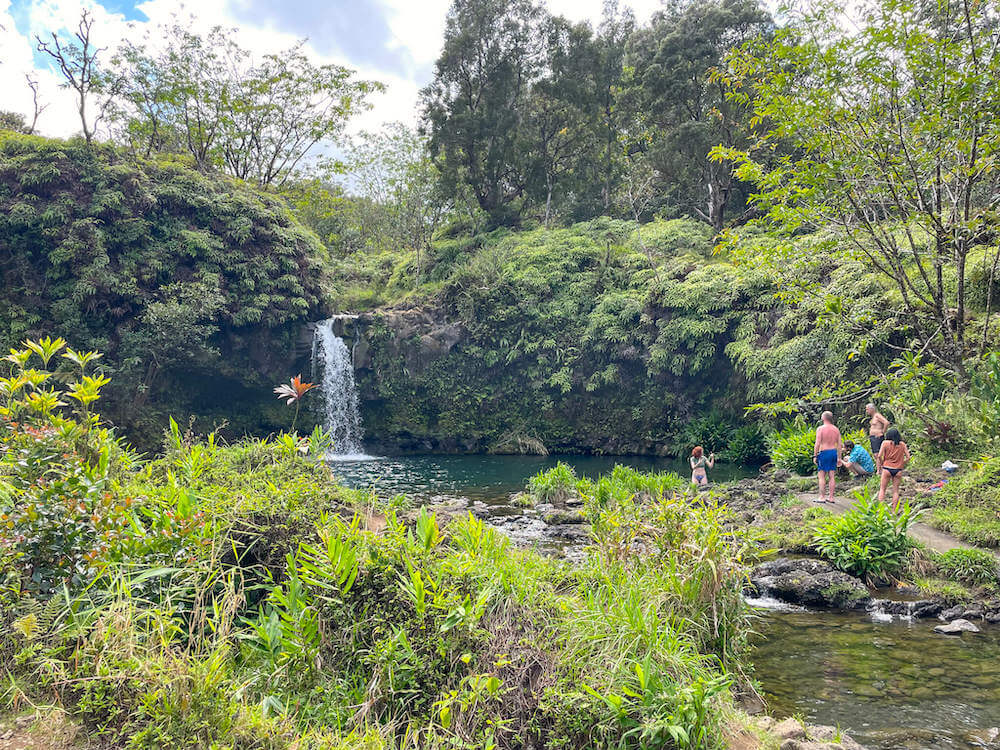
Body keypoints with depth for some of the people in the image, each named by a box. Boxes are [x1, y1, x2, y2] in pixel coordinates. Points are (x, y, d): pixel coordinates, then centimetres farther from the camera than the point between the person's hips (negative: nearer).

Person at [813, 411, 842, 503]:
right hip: (834, 452, 5)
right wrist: (839, 457, 14)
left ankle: (821, 497, -2)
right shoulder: (836, 429, 8)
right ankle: (831, 497, 11)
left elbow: (817, 444, -13)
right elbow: (840, 444, 9)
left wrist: (815, 456, -7)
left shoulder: (820, 428, -8)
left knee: (822, 476, 0)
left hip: (824, 453, -5)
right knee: (832, 476, 8)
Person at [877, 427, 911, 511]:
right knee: (895, 491, 10)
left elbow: (879, 456, -7)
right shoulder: (902, 444, 3)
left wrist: (879, 469, 2)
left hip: (887, 469, -2)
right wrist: (902, 465, 14)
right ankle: (894, 511, 10)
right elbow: (908, 457, 0)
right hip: (898, 470, 2)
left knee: (882, 489, 10)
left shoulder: (885, 443, -3)